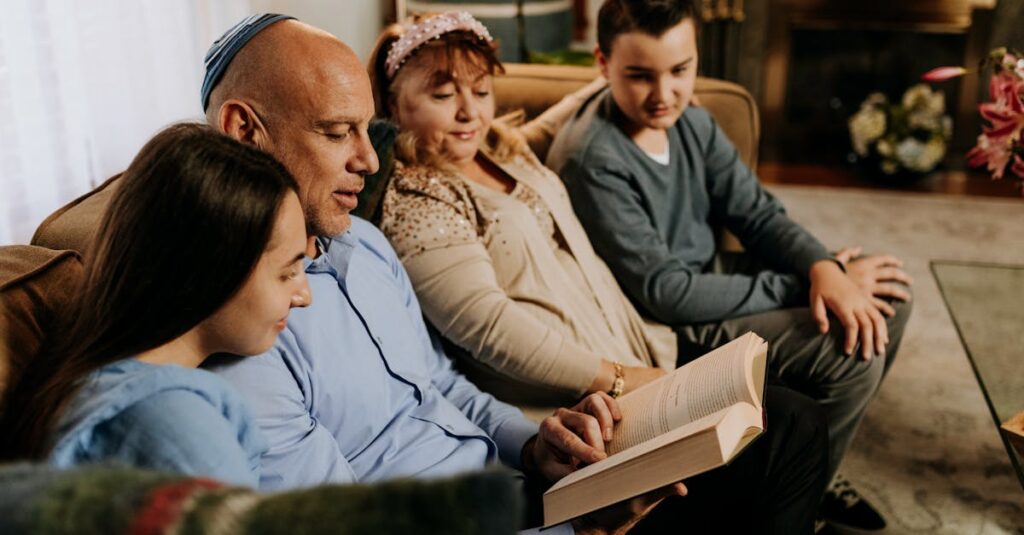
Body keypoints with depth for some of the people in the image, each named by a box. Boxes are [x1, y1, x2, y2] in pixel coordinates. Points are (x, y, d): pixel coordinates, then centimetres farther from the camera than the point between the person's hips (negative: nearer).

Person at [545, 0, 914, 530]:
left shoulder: (690, 120, -2)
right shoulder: (593, 162, -27)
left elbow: (757, 213, 1)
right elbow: (665, 291, -26)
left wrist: (823, 268, -20)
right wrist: (801, 287, -20)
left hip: (711, 274, 9)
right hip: (662, 328, -8)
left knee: (888, 296, 6)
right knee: (852, 353, -19)